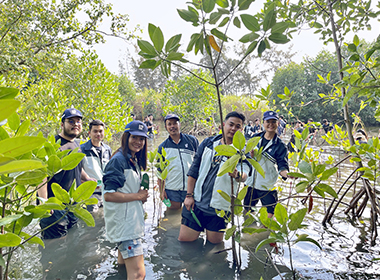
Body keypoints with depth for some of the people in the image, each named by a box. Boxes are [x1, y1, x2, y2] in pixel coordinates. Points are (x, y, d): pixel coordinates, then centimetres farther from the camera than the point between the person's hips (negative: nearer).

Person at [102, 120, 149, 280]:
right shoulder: (118, 160, -16)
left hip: (132, 219, 10)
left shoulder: (134, 161, 13)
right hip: (124, 223, -10)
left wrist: (142, 195, 3)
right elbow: (108, 195, -23)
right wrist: (137, 196, -15)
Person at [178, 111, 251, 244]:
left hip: (220, 208, -2)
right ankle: (200, 229, 34)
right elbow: (193, 170, 6)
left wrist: (237, 175, -46)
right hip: (196, 203, 2)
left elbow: (244, 175, -23)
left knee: (214, 242, 10)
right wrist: (189, 195, 2)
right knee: (184, 239, 7)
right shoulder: (208, 143, 3)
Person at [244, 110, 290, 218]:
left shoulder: (280, 146, -7)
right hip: (250, 183, 3)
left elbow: (282, 166, -10)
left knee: (269, 216, 4)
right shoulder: (255, 138, 2)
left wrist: (287, 173, -32)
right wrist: (251, 155, -12)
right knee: (247, 212, 15)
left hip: (267, 186, -3)